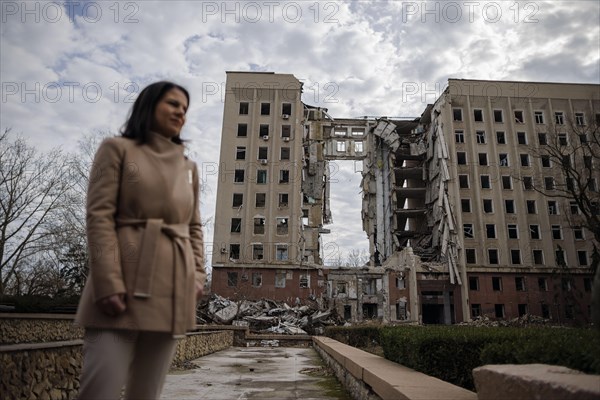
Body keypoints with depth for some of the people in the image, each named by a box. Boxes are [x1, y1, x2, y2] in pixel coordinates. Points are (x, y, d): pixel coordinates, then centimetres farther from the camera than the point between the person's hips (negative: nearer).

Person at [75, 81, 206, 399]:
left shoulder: (189, 167, 20)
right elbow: (99, 215, -5)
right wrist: (109, 283, -15)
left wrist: (197, 276, 5)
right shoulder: (118, 149, 6)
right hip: (125, 283, -4)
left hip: (173, 290, 5)